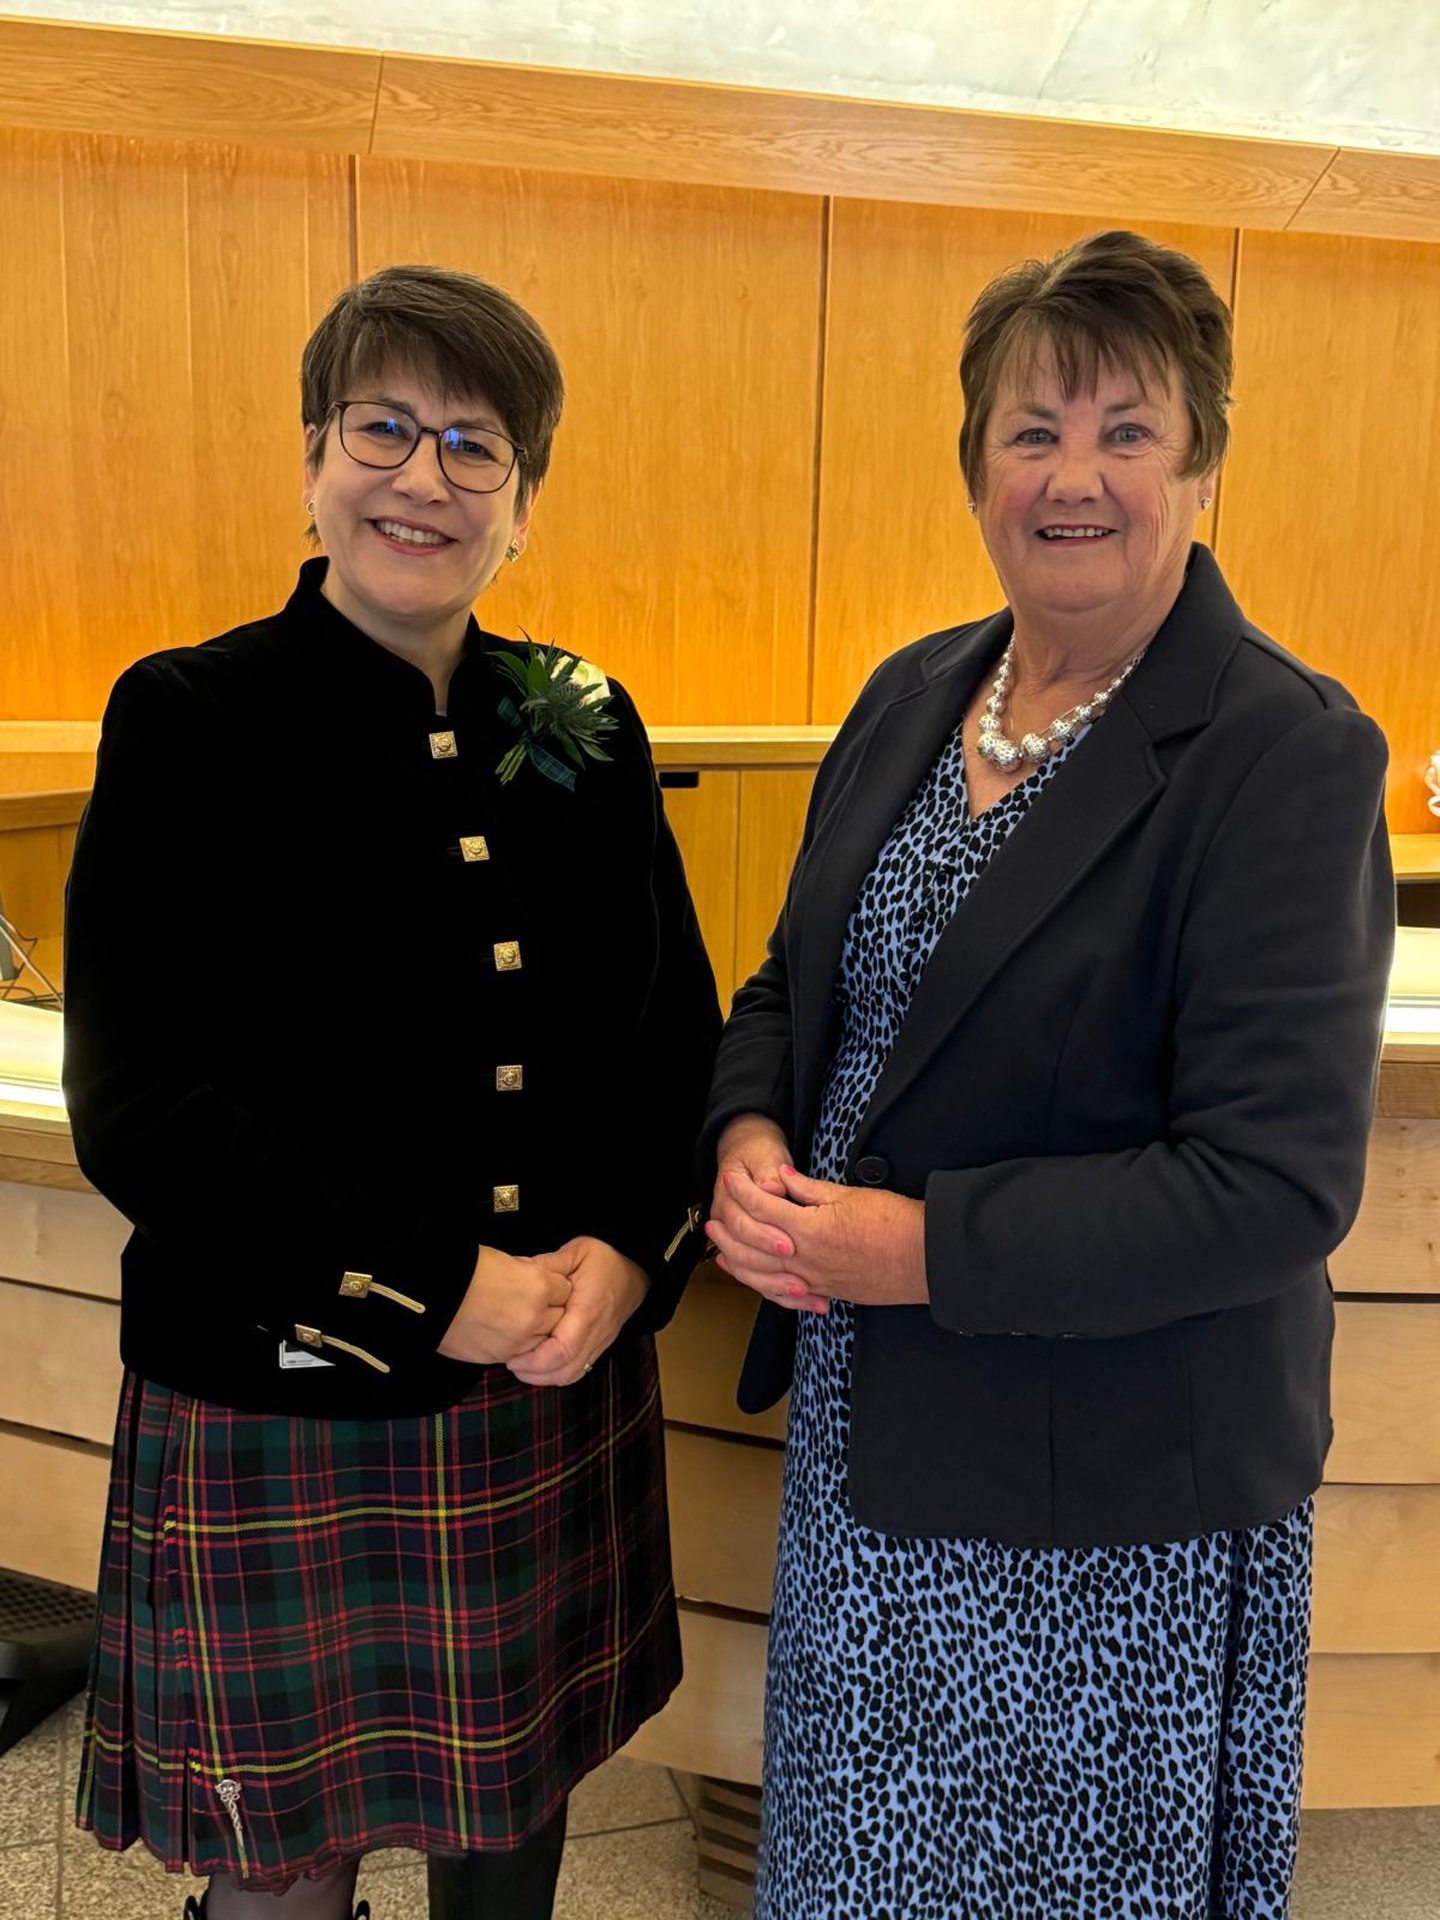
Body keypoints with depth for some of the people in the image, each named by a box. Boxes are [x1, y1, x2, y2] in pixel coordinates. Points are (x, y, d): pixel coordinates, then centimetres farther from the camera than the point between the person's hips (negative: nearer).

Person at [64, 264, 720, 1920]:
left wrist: (622, 1250, -11)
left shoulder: (582, 728, 3)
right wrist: (436, 1290, -17)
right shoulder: (188, 723, -9)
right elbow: (139, 1106, -14)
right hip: (277, 1422, -3)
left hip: (563, 1396, 4)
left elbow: (679, 1028, 6)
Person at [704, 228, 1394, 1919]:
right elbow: (796, 981, 11)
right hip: (865, 1446, 6)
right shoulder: (913, 696, 3)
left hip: (1108, 1503, -5)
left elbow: (1275, 1182, -21)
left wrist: (927, 1248, -22)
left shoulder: (1288, 754, -17)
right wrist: (750, 1136, -9)